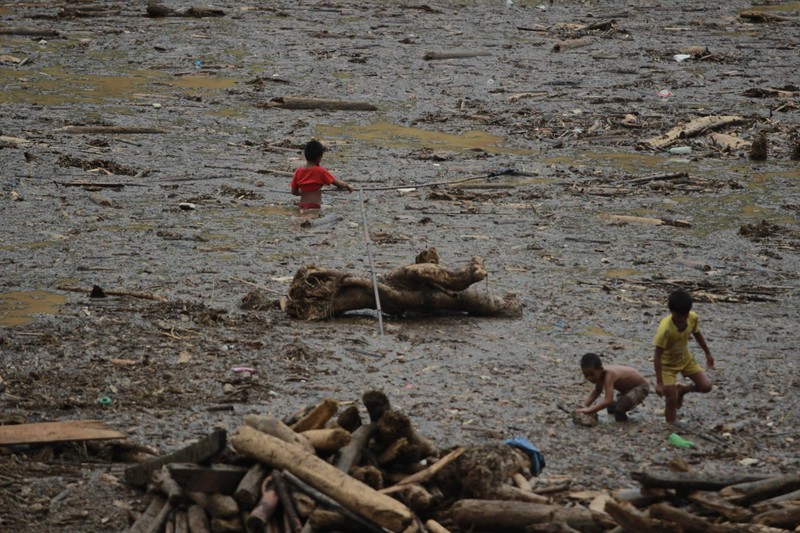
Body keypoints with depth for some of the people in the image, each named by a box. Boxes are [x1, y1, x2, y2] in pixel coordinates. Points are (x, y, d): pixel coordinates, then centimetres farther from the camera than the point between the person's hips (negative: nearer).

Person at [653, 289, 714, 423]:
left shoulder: (692, 317, -20)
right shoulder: (665, 328, -36)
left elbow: (697, 334, 5)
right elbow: (658, 356, -31)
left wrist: (708, 353, 16)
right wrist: (659, 383, -31)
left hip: (685, 358, 5)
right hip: (667, 363, -5)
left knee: (706, 386, -4)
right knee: (672, 400, -7)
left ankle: (682, 390, 24)